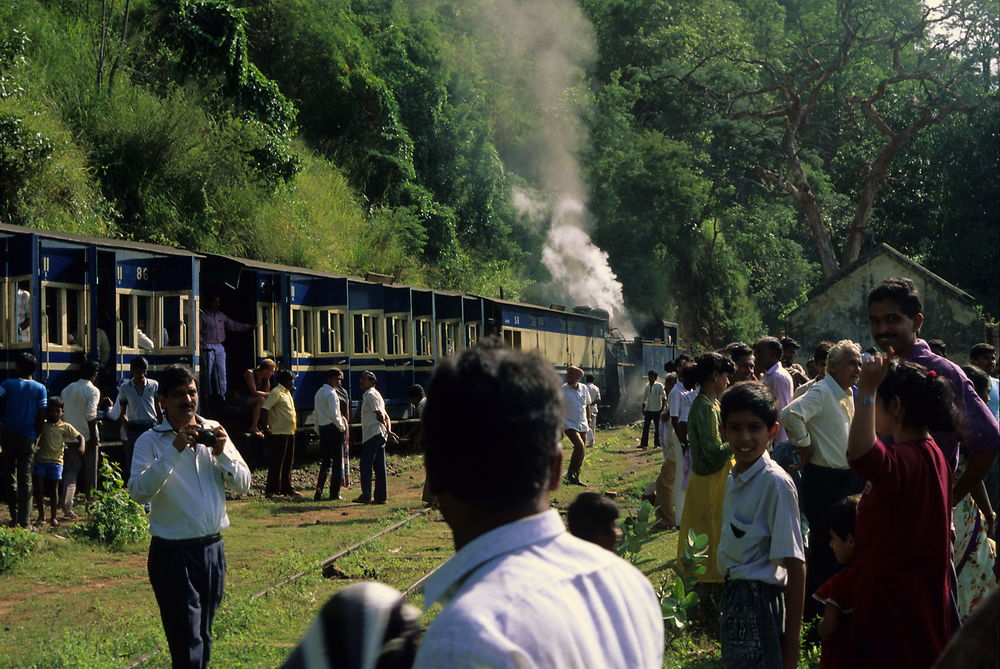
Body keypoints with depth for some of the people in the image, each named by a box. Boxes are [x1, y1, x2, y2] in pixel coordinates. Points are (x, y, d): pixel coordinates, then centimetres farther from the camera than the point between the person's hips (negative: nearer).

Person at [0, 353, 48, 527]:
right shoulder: (39, 388, -1)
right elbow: (41, 416, -3)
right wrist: (36, 436, 7)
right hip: (27, 437, 0)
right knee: (25, 478, 3)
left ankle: (14, 516, 8)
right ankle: (24, 520, -2)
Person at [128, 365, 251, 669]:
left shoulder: (214, 432, 5)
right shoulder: (151, 441, -8)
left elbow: (243, 484, 5)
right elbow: (139, 492, -22)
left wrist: (222, 453, -13)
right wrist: (174, 451, -27)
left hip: (213, 547, 5)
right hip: (173, 552, -5)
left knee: (203, 635, 18)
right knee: (187, 643, -5)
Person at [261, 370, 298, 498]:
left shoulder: (287, 392, 16)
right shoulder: (276, 392, -13)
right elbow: (264, 408, -21)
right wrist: (266, 427, -23)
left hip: (289, 433, 9)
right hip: (278, 433, -9)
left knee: (288, 463, 14)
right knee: (277, 462, -6)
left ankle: (286, 488, 21)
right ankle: (271, 490, -3)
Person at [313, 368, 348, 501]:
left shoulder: (319, 392, 13)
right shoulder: (331, 393, -15)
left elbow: (315, 413, 16)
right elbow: (334, 415, -22)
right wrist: (342, 427, -8)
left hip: (322, 429, 8)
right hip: (333, 428, -8)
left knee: (325, 460, 12)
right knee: (337, 461, 1)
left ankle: (319, 488, -2)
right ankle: (335, 493, 3)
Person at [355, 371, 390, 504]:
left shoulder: (370, 395, -10)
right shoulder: (375, 394, 21)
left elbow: (379, 415, -18)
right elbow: (385, 416, 19)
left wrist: (386, 428, -4)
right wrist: (388, 429, 6)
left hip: (372, 434, -10)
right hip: (380, 435, 10)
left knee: (366, 466, -7)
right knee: (379, 467, 7)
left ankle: (366, 495, -9)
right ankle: (381, 497, 8)